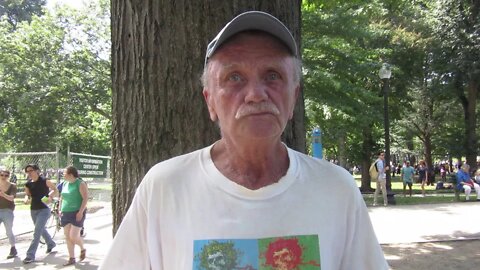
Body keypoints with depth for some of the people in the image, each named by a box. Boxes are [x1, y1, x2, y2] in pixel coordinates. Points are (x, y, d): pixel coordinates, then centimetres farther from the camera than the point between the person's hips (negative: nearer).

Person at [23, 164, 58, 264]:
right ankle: (51, 243, 46)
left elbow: (55, 190, -6)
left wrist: (50, 197, -24)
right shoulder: (28, 184, 3)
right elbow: (27, 194, 16)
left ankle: (30, 255, -10)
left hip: (44, 210, -7)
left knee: (37, 233, -12)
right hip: (33, 210, 7)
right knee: (41, 229, 22)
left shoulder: (44, 181, -12)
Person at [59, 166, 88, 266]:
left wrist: (81, 211, -20)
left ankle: (82, 249, 17)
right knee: (67, 237, 5)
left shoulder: (80, 184, -9)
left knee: (74, 236, -12)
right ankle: (71, 258, 13)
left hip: (77, 213, -7)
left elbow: (85, 198, -14)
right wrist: (60, 209, 11)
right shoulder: (65, 184, 12)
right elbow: (62, 198, 22)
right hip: (65, 213, 7)